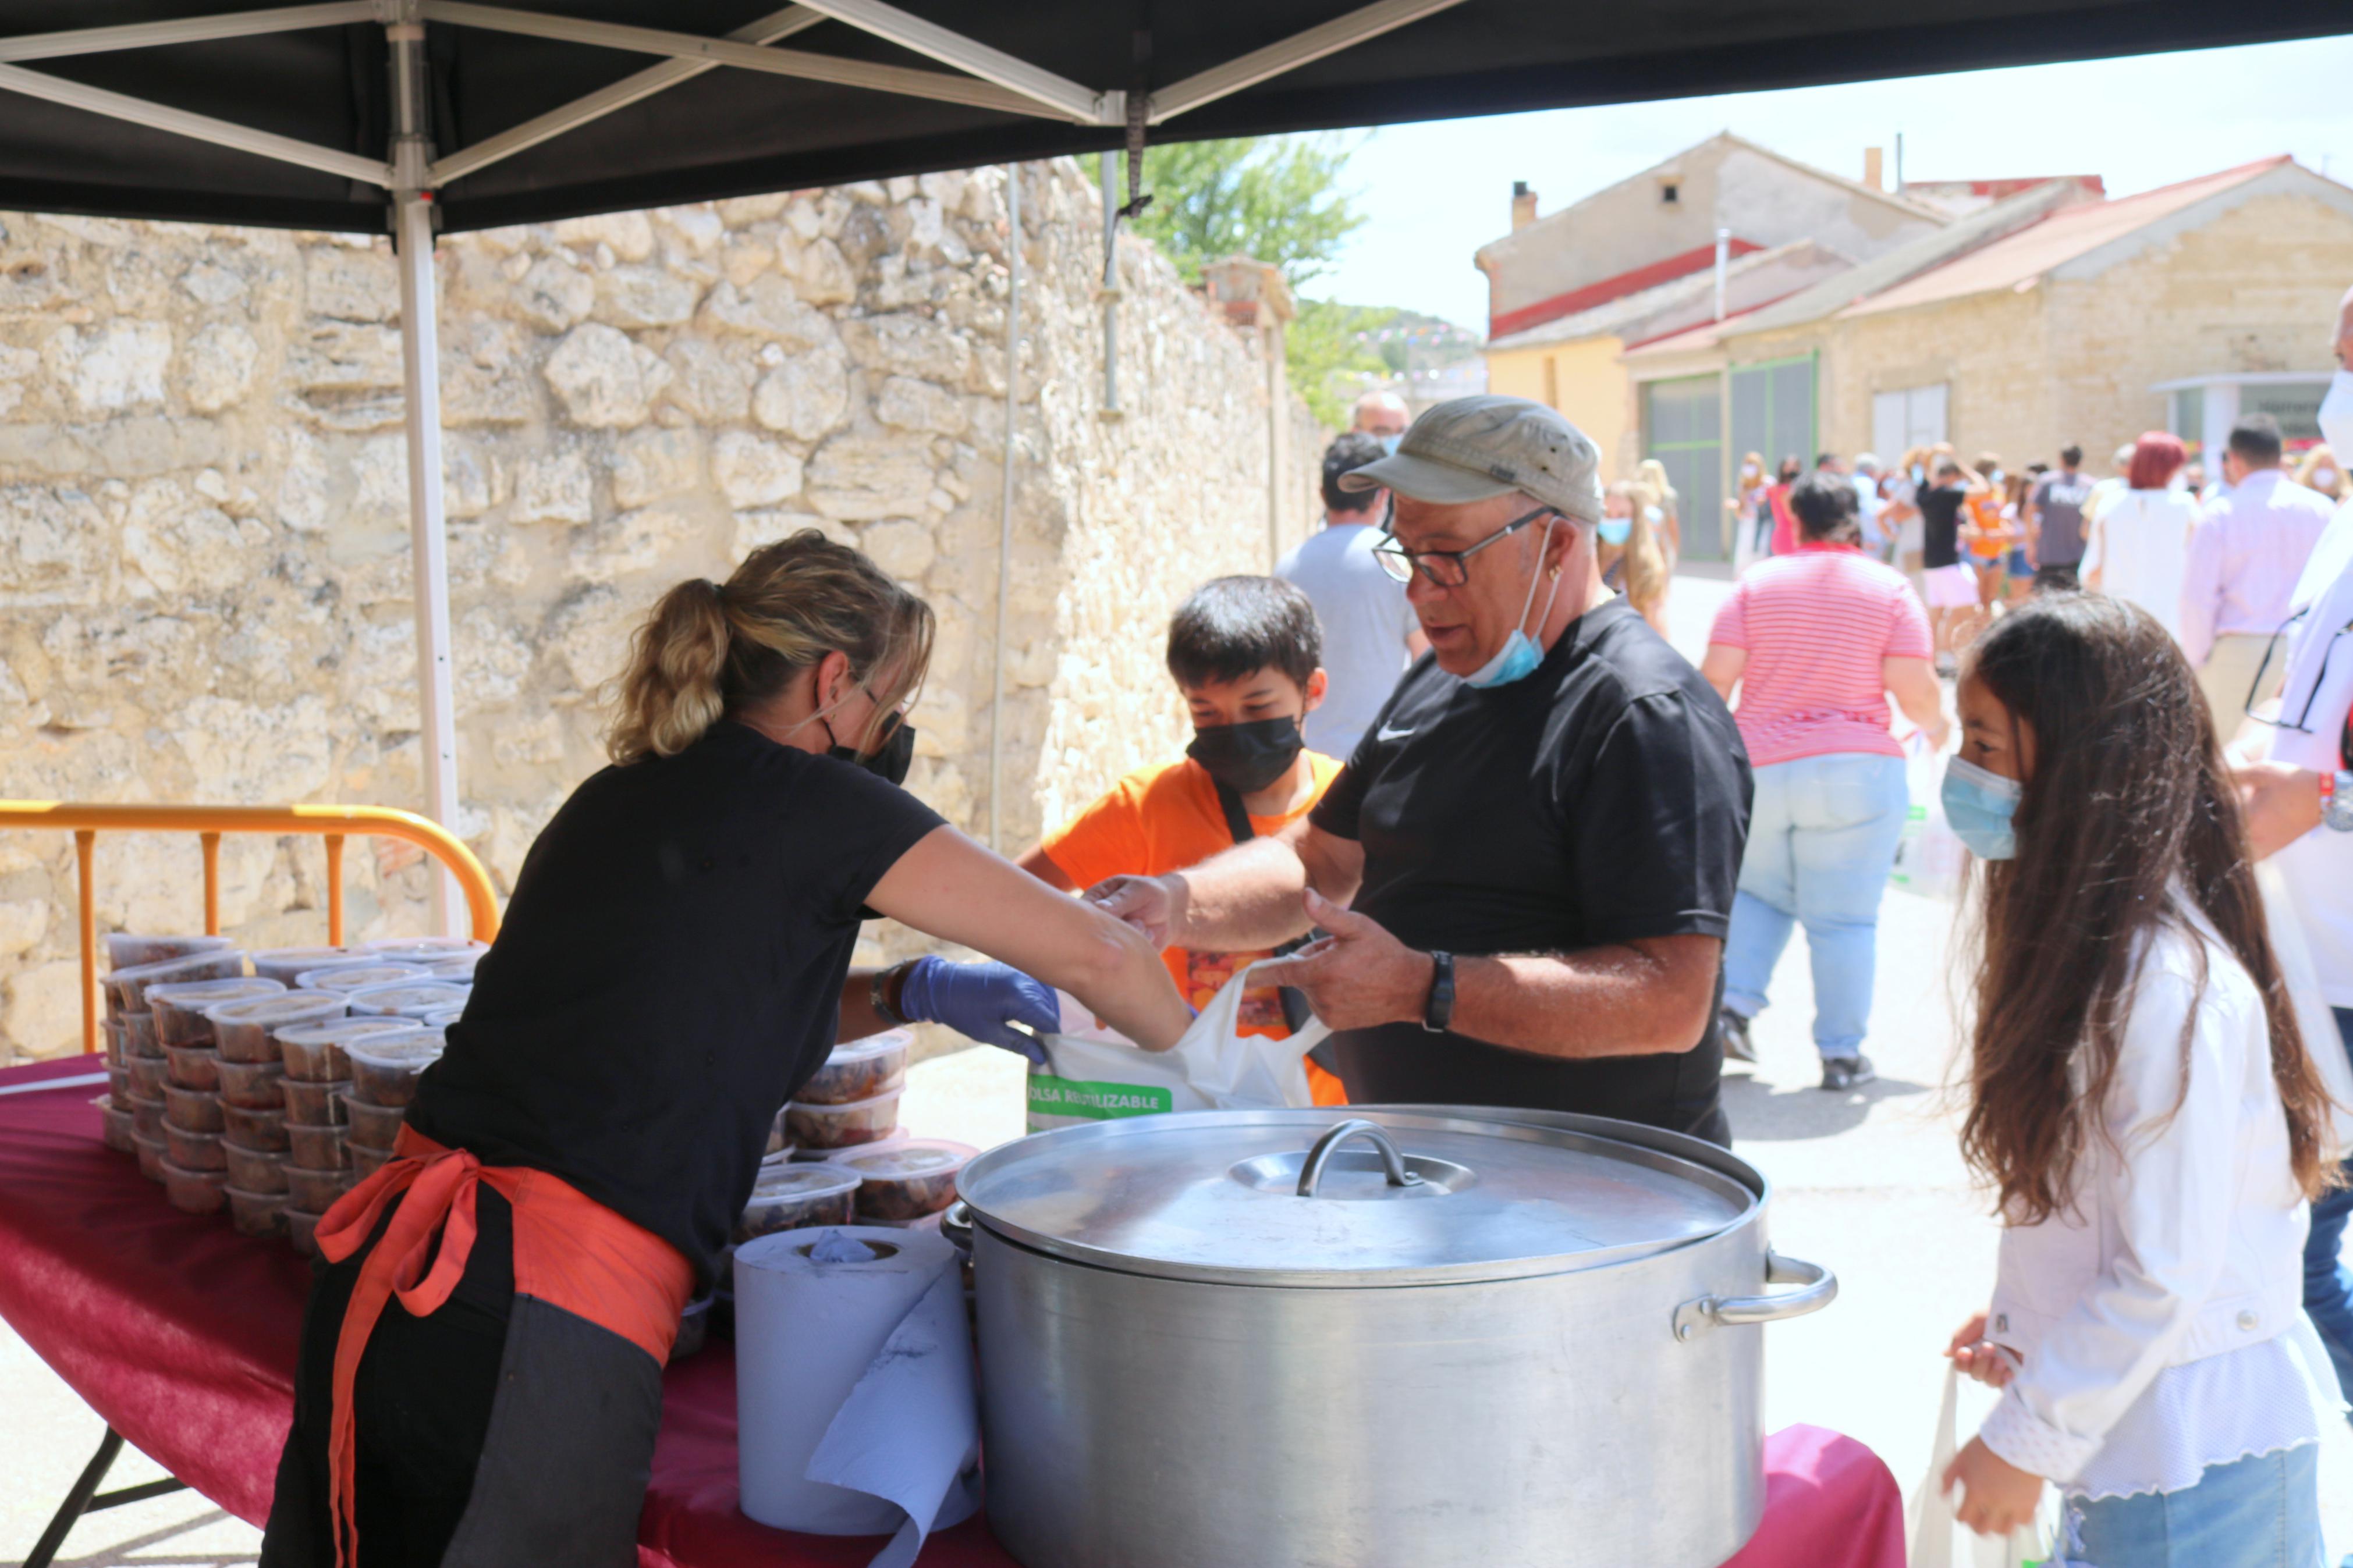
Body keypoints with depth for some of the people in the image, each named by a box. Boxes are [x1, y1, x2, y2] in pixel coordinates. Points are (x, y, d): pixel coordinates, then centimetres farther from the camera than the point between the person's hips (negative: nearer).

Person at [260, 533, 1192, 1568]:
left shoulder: (617, 798, 16)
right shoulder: (810, 799, -6)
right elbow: (1094, 954, -4)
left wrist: (907, 995, 23)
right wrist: (1190, 1055, 16)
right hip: (543, 1318, -7)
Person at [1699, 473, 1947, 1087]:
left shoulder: (1757, 582, 2)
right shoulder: (1890, 588, -1)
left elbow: (1716, 676, -5)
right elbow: (1916, 691, -7)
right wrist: (1935, 726, 15)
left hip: (1756, 767, 2)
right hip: (1854, 773, -2)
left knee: (1757, 894, 21)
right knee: (1844, 917, 4)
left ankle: (1732, 1003, 7)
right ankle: (1841, 1053, 8)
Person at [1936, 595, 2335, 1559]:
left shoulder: (2173, 994, -25)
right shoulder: (2088, 943, 3)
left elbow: (2166, 1275, -22)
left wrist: (2023, 1441, -15)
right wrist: (2022, 1322, 13)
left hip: (2197, 1468, -8)